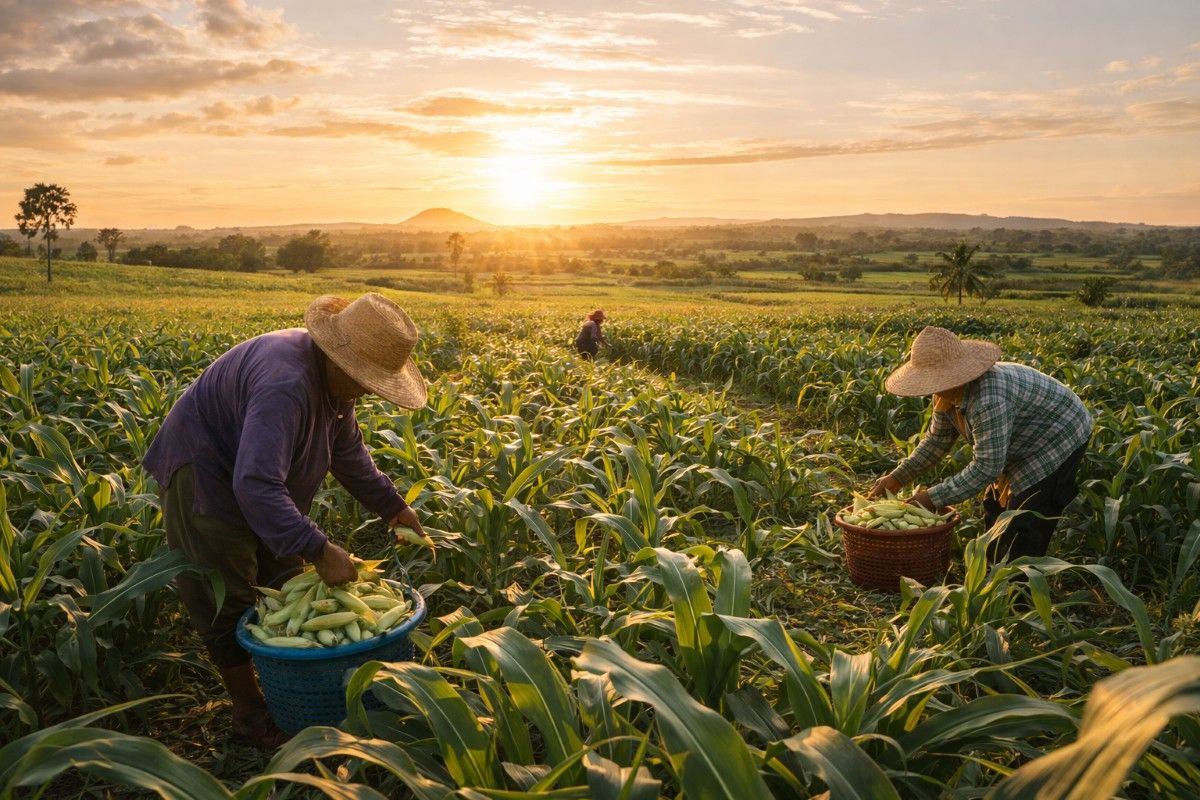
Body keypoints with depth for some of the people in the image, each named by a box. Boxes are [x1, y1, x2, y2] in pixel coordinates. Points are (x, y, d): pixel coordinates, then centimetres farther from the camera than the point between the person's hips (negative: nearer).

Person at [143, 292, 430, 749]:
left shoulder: (331, 377, -7)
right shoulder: (287, 385, -39)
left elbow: (347, 449, 8)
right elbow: (256, 486, -45)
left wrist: (391, 505, 3)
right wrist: (320, 550, -45)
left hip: (262, 476, 10)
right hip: (206, 476, -10)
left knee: (287, 583, 12)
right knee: (228, 600, -2)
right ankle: (250, 715, 12)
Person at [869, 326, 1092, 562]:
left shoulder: (988, 400, -40)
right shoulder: (948, 393, -9)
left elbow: (986, 467, -36)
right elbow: (937, 439, 4)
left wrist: (933, 498, -32)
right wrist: (898, 477, -5)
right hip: (1024, 445, 10)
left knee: (1022, 527, -12)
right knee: (997, 507, 15)